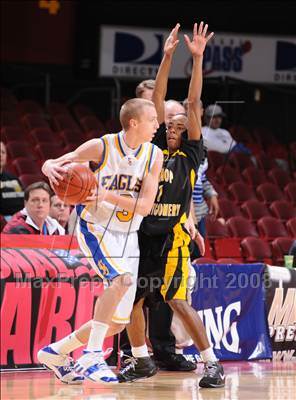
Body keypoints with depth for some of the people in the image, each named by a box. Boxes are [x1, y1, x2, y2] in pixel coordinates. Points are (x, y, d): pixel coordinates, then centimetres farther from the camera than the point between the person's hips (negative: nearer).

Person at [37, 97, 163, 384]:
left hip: (127, 236, 5)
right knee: (123, 278, -34)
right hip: (95, 228, -5)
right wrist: (52, 168, -29)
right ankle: (92, 356, -31)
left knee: (117, 323, 4)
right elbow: (51, 163, -3)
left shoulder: (154, 155, -3)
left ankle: (55, 353, 22)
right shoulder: (101, 147, -12)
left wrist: (109, 195, -27)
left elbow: (145, 206, -11)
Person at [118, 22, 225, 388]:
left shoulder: (190, 156, 4)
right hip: (143, 234, 6)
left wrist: (197, 58, -7)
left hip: (171, 237, -6)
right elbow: (158, 99, 12)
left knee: (178, 301, -13)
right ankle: (141, 362, 24)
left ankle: (212, 364, -8)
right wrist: (167, 56, 7)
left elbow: (192, 104, -2)